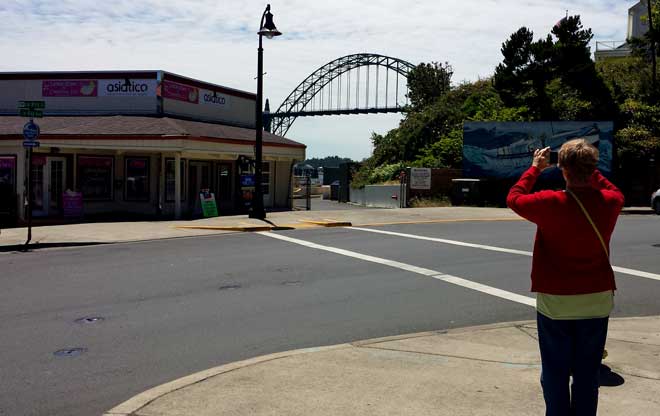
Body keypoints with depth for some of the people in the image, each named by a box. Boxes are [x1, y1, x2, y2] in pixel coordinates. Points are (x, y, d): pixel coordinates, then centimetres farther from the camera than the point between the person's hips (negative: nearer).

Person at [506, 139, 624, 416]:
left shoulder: (551, 204, -18)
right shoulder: (610, 202, -7)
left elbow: (514, 198, 0)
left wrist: (535, 168, 9)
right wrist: (589, 170, 13)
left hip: (556, 302, -3)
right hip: (597, 301, 3)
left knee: (555, 373, 9)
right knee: (587, 374, 12)